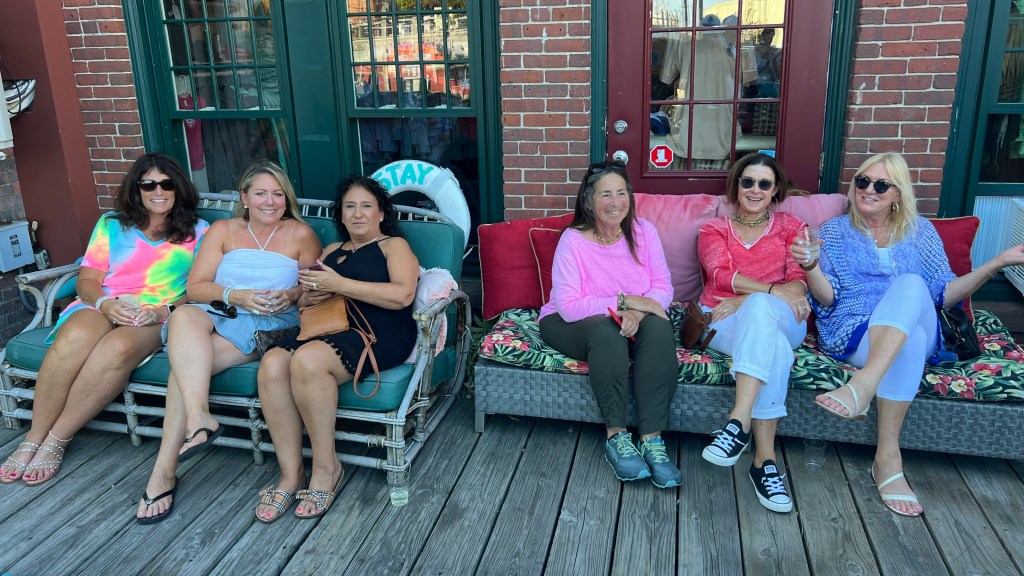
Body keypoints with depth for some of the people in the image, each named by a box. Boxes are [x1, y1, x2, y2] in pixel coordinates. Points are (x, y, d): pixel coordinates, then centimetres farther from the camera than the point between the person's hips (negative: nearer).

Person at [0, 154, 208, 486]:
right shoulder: (112, 224, 17)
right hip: (102, 308, 2)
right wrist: (104, 303, -13)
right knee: (76, 337, -36)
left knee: (117, 348, -38)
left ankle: (56, 441, -24)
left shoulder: (198, 232, 12)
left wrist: (167, 311, -15)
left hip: (157, 319, -2)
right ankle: (33, 440, -23)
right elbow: (86, 280, 10)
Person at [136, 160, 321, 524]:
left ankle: (164, 470, -29)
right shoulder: (223, 230, 15)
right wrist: (236, 296, -12)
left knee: (187, 363, -28)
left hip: (271, 324, -3)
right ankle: (200, 420, -42)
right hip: (218, 314, 3)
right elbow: (195, 287, 6)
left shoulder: (300, 234, 10)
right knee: (183, 316, -34)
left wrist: (290, 296, -13)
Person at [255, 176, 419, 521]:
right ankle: (291, 473, -17)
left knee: (307, 360, -33)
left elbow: (403, 295, -11)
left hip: (381, 335, -6)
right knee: (272, 364, -24)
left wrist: (339, 284, -13)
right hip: (330, 330, 6)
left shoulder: (394, 245, 9)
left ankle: (326, 467, -17)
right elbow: (305, 302, 28)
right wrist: (309, 296, 2)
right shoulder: (332, 251, 29)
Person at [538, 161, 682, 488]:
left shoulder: (644, 232, -2)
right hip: (571, 325, -3)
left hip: (632, 322, 4)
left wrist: (637, 311, -27)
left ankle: (652, 440, -30)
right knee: (607, 332, -36)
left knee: (659, 328, -29)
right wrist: (624, 301, -26)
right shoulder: (572, 240, -14)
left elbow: (663, 289, -6)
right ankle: (616, 437, -27)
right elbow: (568, 307, -22)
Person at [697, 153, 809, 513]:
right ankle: (765, 459, -42)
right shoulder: (714, 230, 21)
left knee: (760, 308, -40)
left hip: (781, 321, 0)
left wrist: (747, 299, -13)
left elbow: (799, 282, 4)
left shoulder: (791, 227, 22)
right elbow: (721, 275, -1)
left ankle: (739, 422, -49)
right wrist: (774, 290, -18)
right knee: (773, 348, -38)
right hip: (724, 323, 0)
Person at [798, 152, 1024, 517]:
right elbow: (827, 298, 2)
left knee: (910, 283, -33)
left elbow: (944, 294, 12)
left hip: (918, 331, 2)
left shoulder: (920, 231, 18)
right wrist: (810, 266, -18)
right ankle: (889, 457, -40)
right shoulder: (835, 231, 12)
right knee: (910, 337, -37)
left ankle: (862, 385, -51)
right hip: (851, 336, -1)